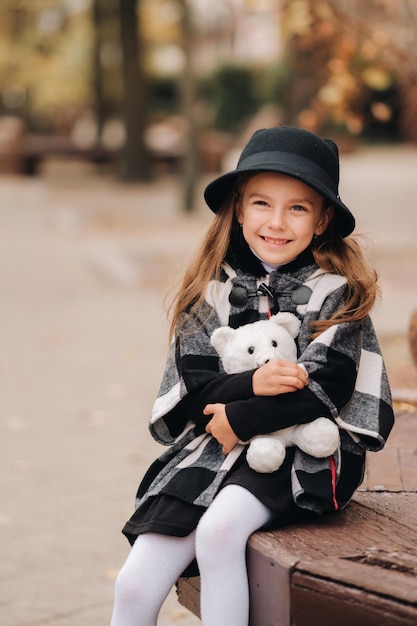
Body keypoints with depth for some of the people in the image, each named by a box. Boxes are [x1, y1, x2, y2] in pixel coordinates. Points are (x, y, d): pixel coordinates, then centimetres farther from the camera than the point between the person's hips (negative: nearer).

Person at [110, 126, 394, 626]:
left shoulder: (336, 292, -1)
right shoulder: (213, 290, 7)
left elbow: (325, 388, -12)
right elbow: (194, 386, 1)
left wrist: (240, 420, -13)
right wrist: (251, 384, -18)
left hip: (302, 457, -3)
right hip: (210, 450, 4)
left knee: (218, 529, -33)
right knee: (135, 585, -12)